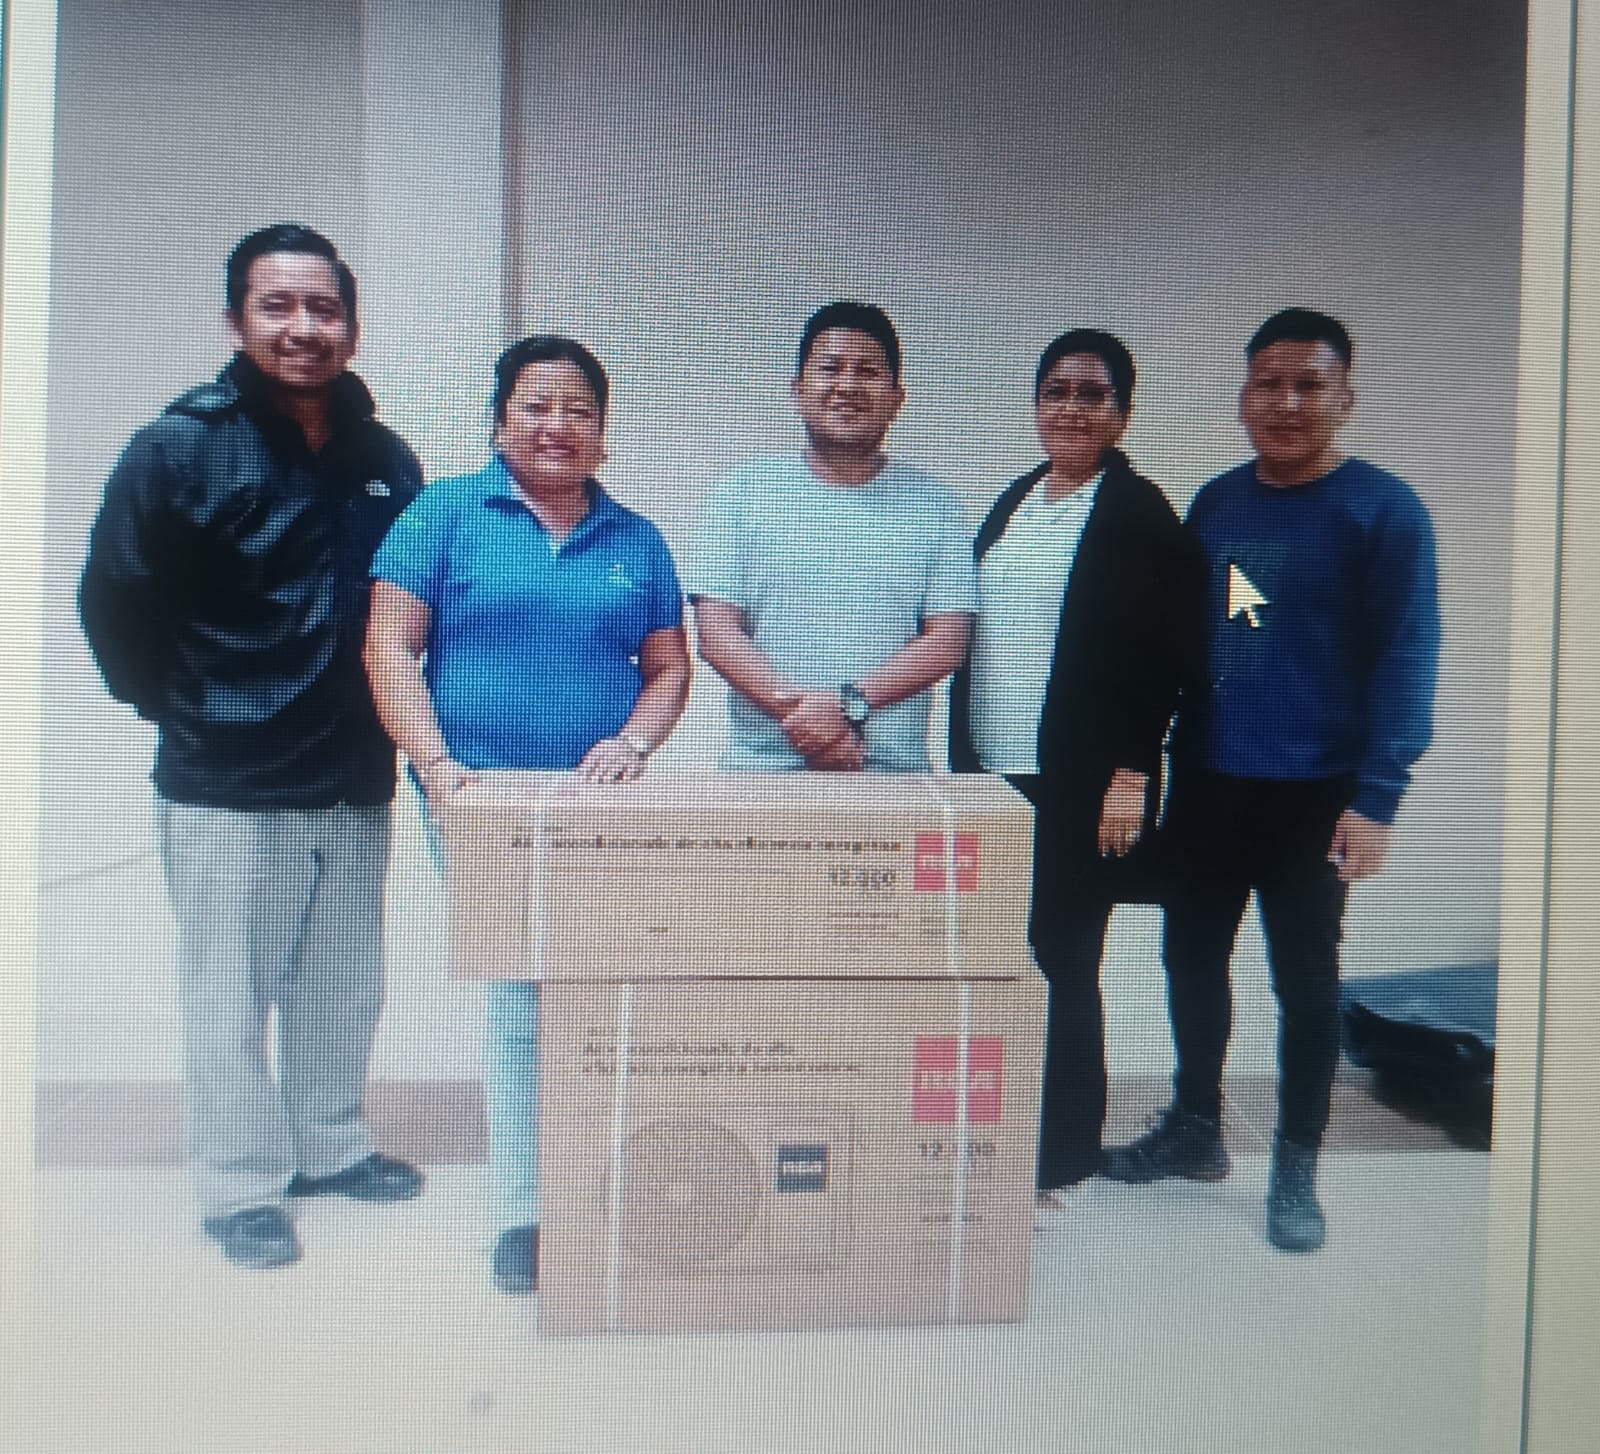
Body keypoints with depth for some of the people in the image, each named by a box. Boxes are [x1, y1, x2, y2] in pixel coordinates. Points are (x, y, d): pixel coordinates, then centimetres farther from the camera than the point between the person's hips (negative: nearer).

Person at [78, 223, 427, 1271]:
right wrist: (183, 711, -2)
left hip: (354, 783, 4)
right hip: (225, 790, -4)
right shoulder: (180, 449, -9)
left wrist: (385, 715, 8)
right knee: (229, 994, 7)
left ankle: (331, 1144, 36)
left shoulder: (387, 459, 3)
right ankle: (243, 1185, 25)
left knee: (344, 984, 16)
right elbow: (113, 603, -5)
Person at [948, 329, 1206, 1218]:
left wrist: (1131, 775, -14)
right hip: (994, 781, 6)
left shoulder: (1143, 516, -5)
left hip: (1079, 793, -6)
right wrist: (964, 759, 16)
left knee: (1061, 971, 0)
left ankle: (1058, 1164, 15)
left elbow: (1164, 661, -10)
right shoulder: (1015, 503, 16)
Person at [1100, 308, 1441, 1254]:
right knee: (1193, 954, 14)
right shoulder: (1215, 504, 9)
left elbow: (1407, 658, -10)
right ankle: (1196, 1126, 33)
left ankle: (1297, 1169, 23)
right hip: (1207, 781, 5)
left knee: (1305, 979, 6)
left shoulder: (1382, 508, -7)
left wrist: (1376, 797, -17)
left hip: (1313, 792, -5)